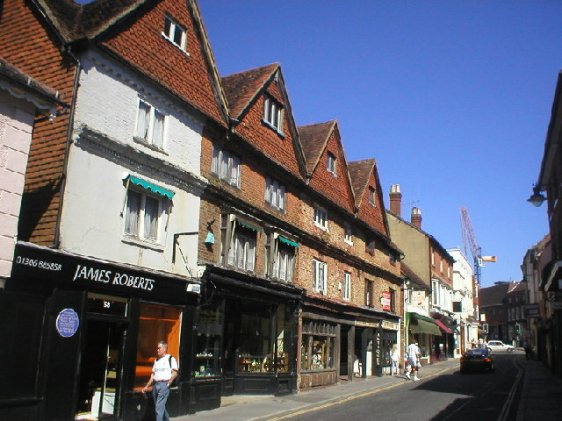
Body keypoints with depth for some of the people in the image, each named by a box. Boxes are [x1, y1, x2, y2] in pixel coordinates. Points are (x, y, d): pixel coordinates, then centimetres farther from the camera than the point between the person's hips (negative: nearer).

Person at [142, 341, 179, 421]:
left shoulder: (170, 359, -1)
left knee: (159, 407, -11)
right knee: (160, 406, 14)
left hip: (164, 384, -7)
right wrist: (147, 386, 15)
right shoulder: (156, 360, 18)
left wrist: (168, 383, -12)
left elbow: (175, 373, -7)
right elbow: (153, 374, 20)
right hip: (155, 385, 7)